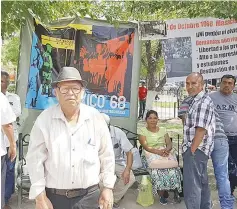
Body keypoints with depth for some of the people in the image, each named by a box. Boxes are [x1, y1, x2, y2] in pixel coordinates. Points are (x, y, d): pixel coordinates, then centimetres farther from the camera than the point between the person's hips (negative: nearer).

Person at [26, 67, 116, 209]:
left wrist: (108, 187, 4)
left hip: (89, 196, 1)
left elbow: (106, 155, 3)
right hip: (54, 197, -1)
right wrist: (40, 196, -5)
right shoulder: (44, 119, -7)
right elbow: (35, 159, -5)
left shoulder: (96, 117, -3)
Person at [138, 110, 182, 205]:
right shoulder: (142, 130, 6)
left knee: (173, 170, -28)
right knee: (156, 171, -33)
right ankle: (162, 193, -13)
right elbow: (145, 146, -8)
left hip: (163, 154, 3)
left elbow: (169, 144, 8)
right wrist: (157, 151, -25)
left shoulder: (163, 130, 18)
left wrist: (166, 149, -16)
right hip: (149, 156, -2)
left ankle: (176, 190, -8)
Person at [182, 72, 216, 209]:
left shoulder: (203, 102, -16)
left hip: (196, 149, -11)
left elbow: (201, 129, -23)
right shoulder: (197, 101, 16)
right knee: (202, 183, 20)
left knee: (191, 186, -5)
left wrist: (192, 150, -20)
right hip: (198, 149, 11)